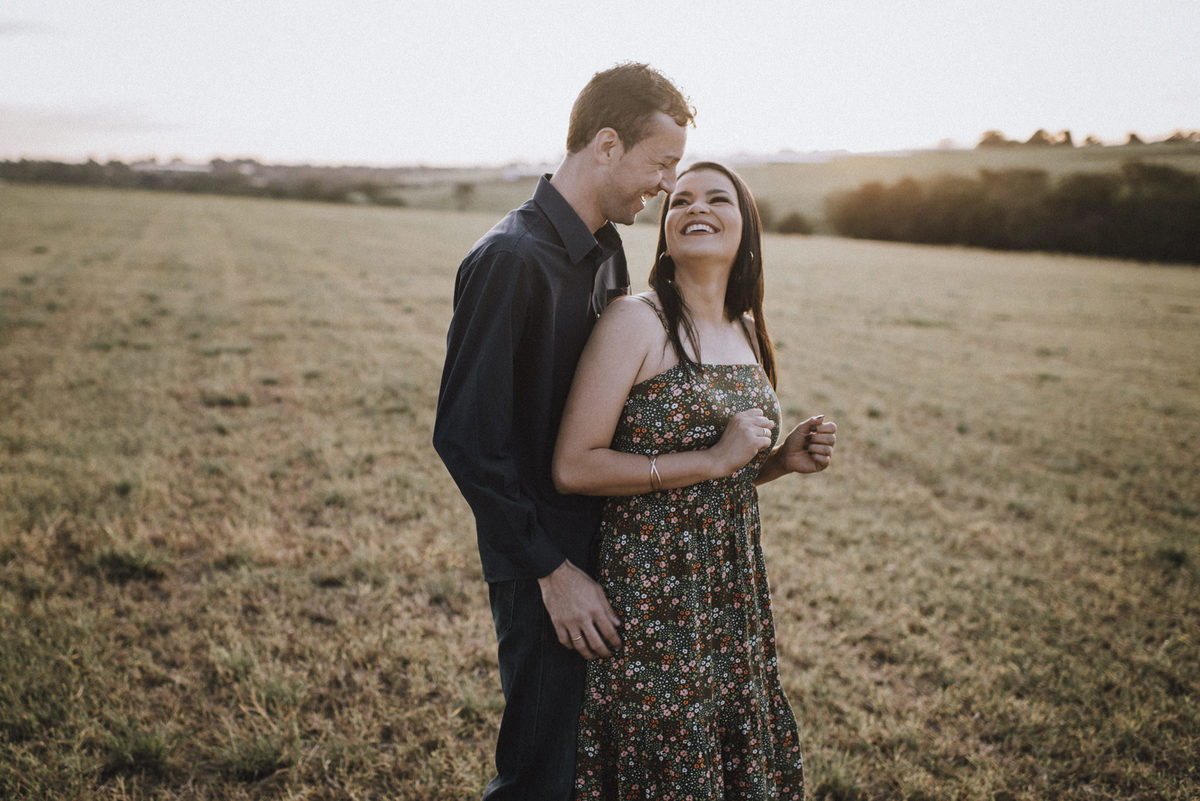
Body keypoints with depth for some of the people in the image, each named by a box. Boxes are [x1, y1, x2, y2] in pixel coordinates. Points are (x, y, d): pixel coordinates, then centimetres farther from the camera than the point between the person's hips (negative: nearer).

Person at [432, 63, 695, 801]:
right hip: (546, 561, -8)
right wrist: (553, 570, -18)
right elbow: (465, 436, -21)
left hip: (608, 539, 9)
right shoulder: (512, 261, -21)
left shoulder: (606, 248, 8)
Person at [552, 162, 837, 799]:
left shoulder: (747, 330, 8)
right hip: (649, 596, -6)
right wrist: (713, 460, -20)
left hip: (732, 592, 7)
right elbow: (573, 467, -20)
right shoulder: (636, 320, -13)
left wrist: (784, 459, -2)